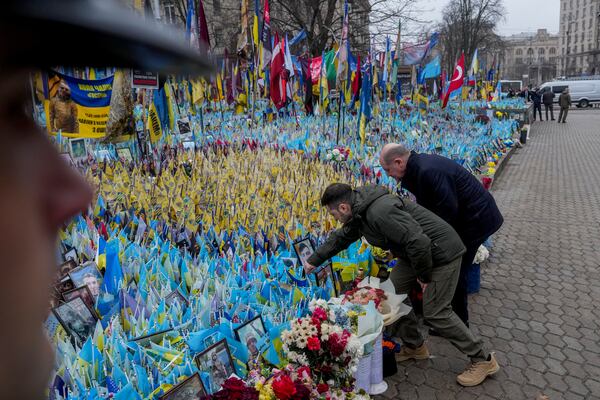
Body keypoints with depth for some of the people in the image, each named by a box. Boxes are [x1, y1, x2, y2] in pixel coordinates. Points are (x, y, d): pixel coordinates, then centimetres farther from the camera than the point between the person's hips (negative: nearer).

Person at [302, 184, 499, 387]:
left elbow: (418, 242, -34)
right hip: (417, 253, 10)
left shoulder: (380, 212, -31)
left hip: (441, 252, -10)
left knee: (435, 312, -6)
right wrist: (314, 260, 24)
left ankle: (483, 360, 13)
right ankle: (414, 347, 27)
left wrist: (424, 275, -17)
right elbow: (341, 238, 18)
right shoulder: (359, 211, 2)